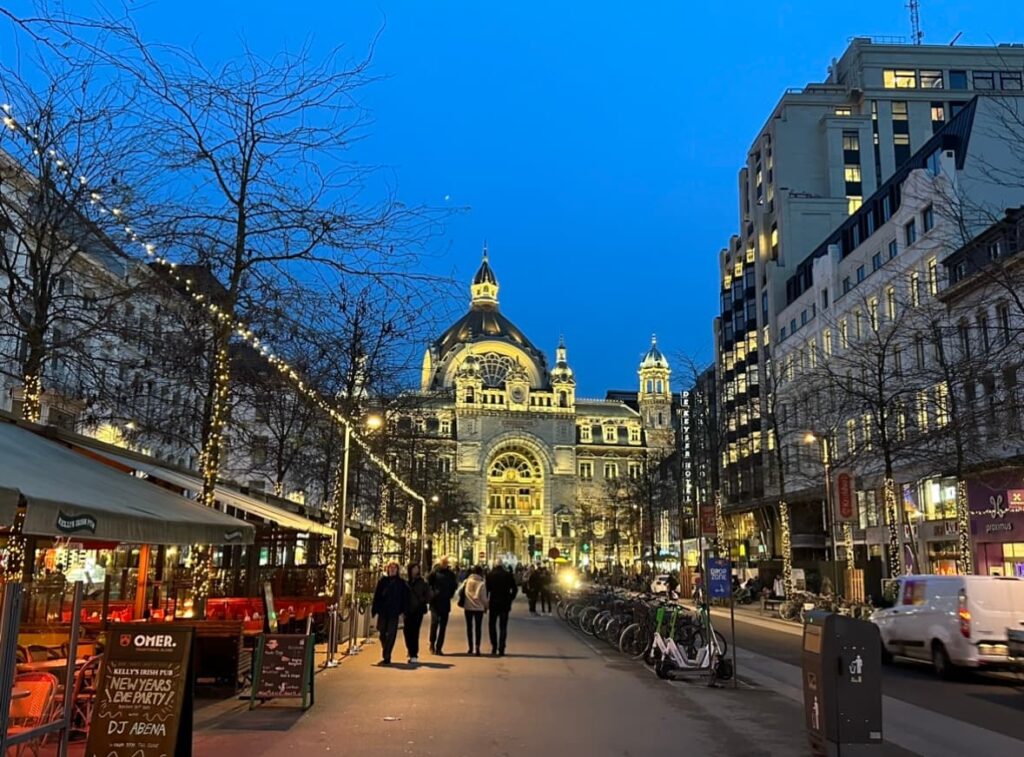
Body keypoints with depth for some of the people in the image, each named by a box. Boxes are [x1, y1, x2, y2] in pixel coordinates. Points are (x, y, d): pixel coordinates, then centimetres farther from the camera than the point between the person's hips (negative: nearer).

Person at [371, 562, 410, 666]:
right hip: (383, 611, 1)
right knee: (383, 634, 8)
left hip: (394, 613, -1)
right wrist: (374, 610, -1)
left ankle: (386, 656, -4)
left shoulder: (401, 583, 3)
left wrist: (403, 610, -6)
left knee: (391, 635, -5)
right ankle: (386, 656, 24)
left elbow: (404, 597, 2)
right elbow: (376, 596, 3)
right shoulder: (382, 581, 4)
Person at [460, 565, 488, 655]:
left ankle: (471, 648, 15)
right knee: (478, 627, 6)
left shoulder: (466, 581, -3)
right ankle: (477, 647, -4)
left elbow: (460, 592, 0)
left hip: (468, 607, 2)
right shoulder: (482, 583, -12)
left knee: (469, 627, 13)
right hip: (479, 608, -2)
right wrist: (486, 606, 5)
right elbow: (483, 597, -11)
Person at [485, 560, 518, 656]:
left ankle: (494, 646, 7)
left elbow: (486, 589, -5)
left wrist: (486, 601, 5)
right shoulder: (508, 575, -1)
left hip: (493, 603, -1)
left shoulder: (490, 575, -4)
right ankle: (501, 649, 0)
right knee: (503, 627, 5)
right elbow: (515, 589, 0)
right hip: (505, 604, 1)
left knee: (492, 625, 14)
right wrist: (510, 599, 9)